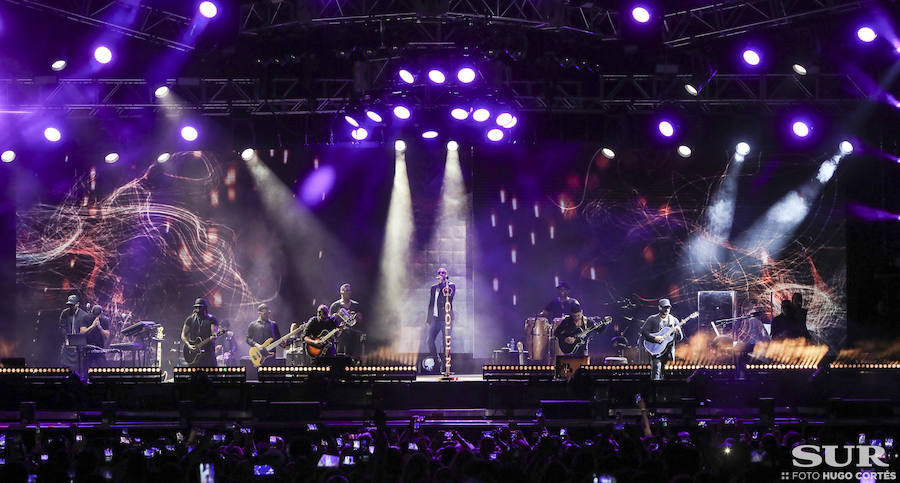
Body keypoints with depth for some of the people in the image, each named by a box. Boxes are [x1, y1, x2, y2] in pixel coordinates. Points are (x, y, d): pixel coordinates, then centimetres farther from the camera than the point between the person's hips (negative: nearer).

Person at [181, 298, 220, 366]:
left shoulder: (211, 320, 3)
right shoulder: (190, 319, 9)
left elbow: (214, 332, -9)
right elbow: (183, 335, 9)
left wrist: (214, 336, -34)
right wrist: (188, 345, -8)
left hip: (208, 352, -2)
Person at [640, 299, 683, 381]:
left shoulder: (674, 320, 11)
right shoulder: (652, 319, 3)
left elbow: (679, 338, 10)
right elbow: (643, 331, -5)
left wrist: (678, 333, -14)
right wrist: (655, 338, -17)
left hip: (669, 352, 3)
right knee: (656, 372, -16)